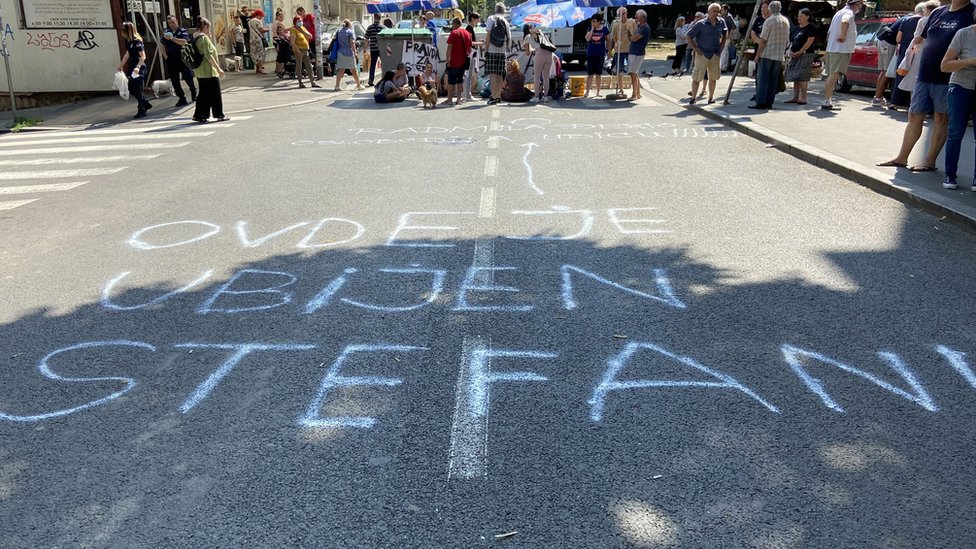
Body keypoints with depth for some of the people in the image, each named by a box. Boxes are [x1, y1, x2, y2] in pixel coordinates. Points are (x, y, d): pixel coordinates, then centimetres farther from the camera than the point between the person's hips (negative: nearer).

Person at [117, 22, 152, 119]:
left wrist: (138, 67, -31)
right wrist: (120, 66, 28)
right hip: (132, 68, 9)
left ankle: (141, 111, 6)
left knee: (138, 90, -3)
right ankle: (146, 104, 24)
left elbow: (143, 56, -20)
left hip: (139, 68, -9)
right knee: (131, 89, 11)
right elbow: (127, 54, 23)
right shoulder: (129, 42, 11)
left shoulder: (137, 41, -15)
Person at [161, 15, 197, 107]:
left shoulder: (182, 31, -2)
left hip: (182, 59, -4)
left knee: (188, 78, -3)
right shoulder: (166, 32, 11)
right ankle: (182, 98, 10)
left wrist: (171, 38, -22)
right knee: (174, 80, 3)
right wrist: (165, 56, 4)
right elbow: (163, 46, 17)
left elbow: (184, 42, -20)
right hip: (171, 60, 4)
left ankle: (194, 95, 17)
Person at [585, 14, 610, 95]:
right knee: (590, 74, 1)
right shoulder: (590, 29, 2)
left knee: (598, 74, 6)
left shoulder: (604, 29, -1)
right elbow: (587, 39, -12)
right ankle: (587, 91, 5)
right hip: (590, 54, 1)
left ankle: (598, 92, 13)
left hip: (600, 54, -1)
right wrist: (592, 29, -11)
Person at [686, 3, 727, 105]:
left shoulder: (721, 22, 3)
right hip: (702, 54, -4)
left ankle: (711, 97, 20)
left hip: (715, 54, 4)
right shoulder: (701, 24, -10)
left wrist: (722, 44, 12)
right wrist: (695, 49, -11)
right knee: (696, 77, -4)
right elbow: (689, 37, -8)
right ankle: (693, 97, 8)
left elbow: (725, 33, 23)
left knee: (713, 77, 9)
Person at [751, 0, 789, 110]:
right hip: (779, 55, 6)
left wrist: (758, 54, -7)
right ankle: (769, 102, 8)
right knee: (773, 80, 8)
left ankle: (760, 102, -9)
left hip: (767, 54, -6)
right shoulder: (786, 21, 10)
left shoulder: (769, 21, -9)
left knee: (762, 79, -4)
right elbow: (787, 40, 14)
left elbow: (763, 40, -12)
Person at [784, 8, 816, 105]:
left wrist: (799, 52, -17)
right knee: (795, 77, 7)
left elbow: (809, 42, -14)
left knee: (802, 77, -11)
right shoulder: (797, 27, 17)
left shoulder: (811, 28, -6)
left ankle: (803, 98, -9)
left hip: (805, 54, -8)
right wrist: (790, 50, 2)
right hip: (795, 55, 8)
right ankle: (795, 97, 12)